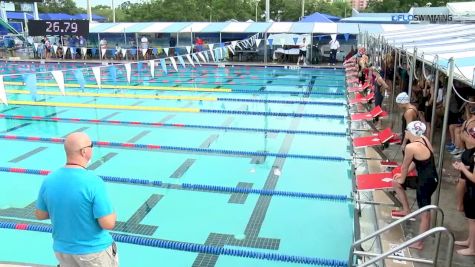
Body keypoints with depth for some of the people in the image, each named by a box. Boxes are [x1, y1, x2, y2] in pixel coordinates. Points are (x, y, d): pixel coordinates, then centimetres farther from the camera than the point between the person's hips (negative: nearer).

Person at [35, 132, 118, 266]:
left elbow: (40, 214, 5)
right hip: (94, 251, -5)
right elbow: (108, 224, -24)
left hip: (63, 250, 5)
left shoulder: (49, 180, -9)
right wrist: (112, 213, -4)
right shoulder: (93, 182, -26)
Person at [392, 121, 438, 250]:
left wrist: (402, 179, 10)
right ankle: (407, 210, 34)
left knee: (425, 214, 6)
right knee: (395, 183, 20)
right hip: (430, 178, 9)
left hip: (426, 182, -9)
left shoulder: (411, 147, -24)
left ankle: (419, 243, 21)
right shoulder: (424, 139, 2)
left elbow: (405, 166, -9)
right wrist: (403, 175, 20)